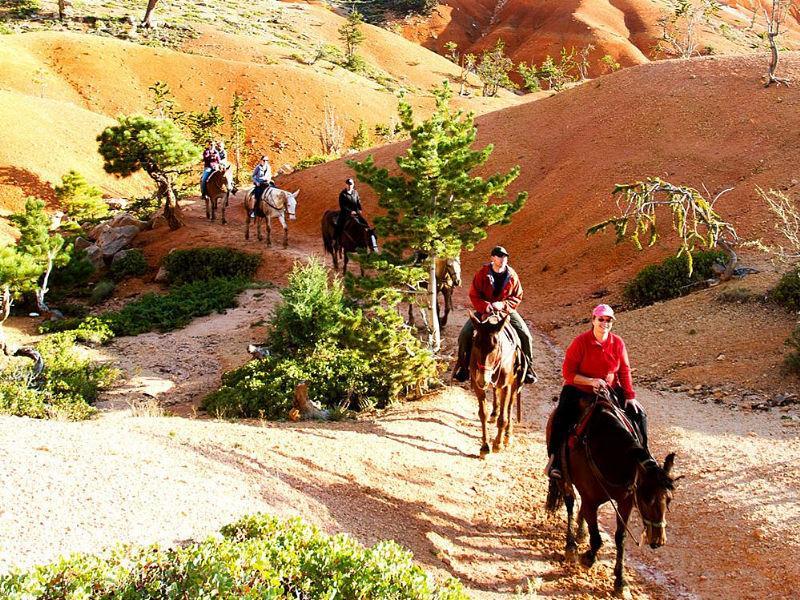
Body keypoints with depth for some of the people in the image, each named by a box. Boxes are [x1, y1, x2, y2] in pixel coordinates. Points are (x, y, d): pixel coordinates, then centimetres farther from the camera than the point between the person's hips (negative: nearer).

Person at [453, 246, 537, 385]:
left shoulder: (512, 275, -5)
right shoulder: (482, 273, -8)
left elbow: (517, 297, -1)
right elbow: (474, 295, -6)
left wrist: (503, 304, -19)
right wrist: (485, 306, -24)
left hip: (506, 310, 0)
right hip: (484, 310, 0)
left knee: (525, 335, -17)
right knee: (465, 334, -17)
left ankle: (527, 368, 2)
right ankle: (463, 368, 0)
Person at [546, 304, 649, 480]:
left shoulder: (617, 342, -3)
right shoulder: (581, 342, -14)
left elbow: (625, 371, 3)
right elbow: (568, 372, -14)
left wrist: (630, 396, -7)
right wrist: (591, 381, -26)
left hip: (611, 391, 4)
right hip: (579, 390, -4)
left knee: (639, 414, -3)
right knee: (561, 420, -27)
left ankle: (642, 455, 17)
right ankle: (554, 458, -11)